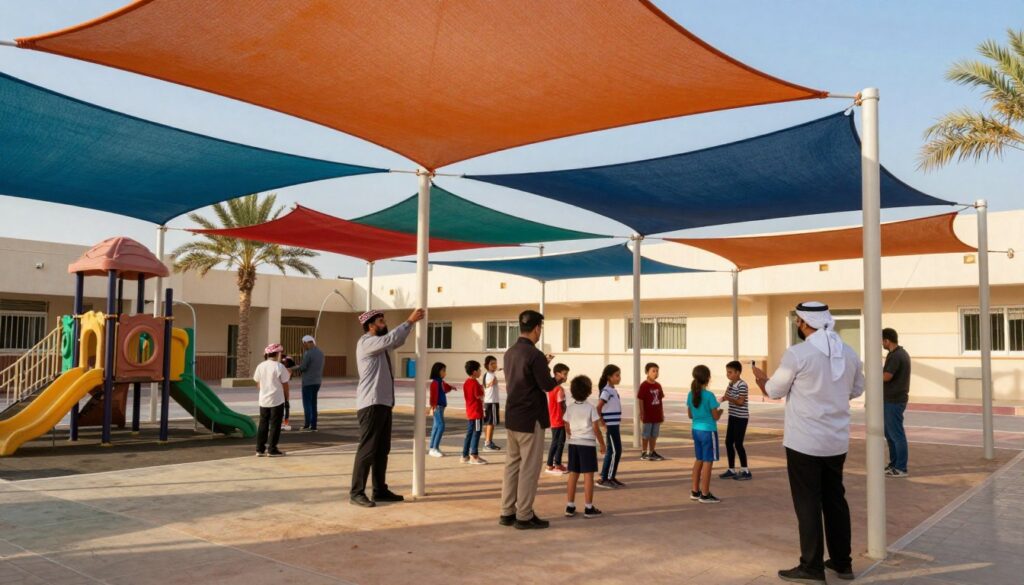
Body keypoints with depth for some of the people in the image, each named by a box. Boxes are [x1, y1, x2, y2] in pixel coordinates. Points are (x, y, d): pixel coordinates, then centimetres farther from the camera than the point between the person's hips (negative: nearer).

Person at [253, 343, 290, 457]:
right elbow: (285, 384, -8)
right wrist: (286, 397, 4)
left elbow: (258, 383, 10)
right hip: (277, 400, -5)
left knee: (263, 424, 12)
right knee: (275, 425, 3)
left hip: (263, 400, 5)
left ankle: (260, 449, 14)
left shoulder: (260, 366, 3)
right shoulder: (279, 367, -12)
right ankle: (272, 449, 4)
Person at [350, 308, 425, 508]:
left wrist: (412, 322, 12)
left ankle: (380, 490, 19)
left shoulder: (380, 344, 18)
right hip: (371, 404, -10)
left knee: (382, 449, 12)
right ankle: (356, 492, -3)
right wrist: (409, 321, -19)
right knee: (367, 449, -8)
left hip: (384, 403, 10)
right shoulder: (366, 342, -11)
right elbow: (390, 339, -24)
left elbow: (397, 341, 25)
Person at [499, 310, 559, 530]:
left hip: (512, 417, 8)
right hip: (531, 418, -8)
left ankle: (507, 512, 19)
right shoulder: (535, 355, -18)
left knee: (512, 464, 14)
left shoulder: (510, 353, 7)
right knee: (529, 468, 0)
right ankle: (524, 516, 6)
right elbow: (546, 385, -16)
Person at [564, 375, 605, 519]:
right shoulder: (590, 408, -10)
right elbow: (596, 428, -10)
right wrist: (602, 444, 1)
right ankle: (588, 508, 2)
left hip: (573, 444, 5)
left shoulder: (570, 407, 3)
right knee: (588, 475, 0)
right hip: (588, 444, -5)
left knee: (573, 474, 11)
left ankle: (570, 506, 14)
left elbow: (567, 427, 8)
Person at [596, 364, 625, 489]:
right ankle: (606, 478, 1)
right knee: (615, 451, -5)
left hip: (614, 425, 9)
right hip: (610, 426, -9)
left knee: (612, 451, 12)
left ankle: (606, 478, 20)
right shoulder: (606, 391, -16)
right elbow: (598, 409, -23)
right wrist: (604, 425, -19)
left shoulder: (613, 390, 13)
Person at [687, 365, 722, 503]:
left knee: (699, 460, 17)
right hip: (708, 431, -7)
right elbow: (716, 417, -11)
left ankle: (695, 491, 22)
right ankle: (705, 494, 5)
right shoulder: (709, 395, -17)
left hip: (696, 430, 7)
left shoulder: (691, 394, 2)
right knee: (708, 462, 1)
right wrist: (721, 409, 8)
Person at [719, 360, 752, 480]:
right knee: (728, 442, 8)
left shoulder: (742, 385, -18)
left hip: (741, 418, -9)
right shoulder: (731, 384, 9)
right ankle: (731, 470, 17)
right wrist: (724, 398, -7)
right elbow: (727, 396, 15)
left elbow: (740, 402, -22)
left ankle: (746, 471, 3)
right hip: (732, 417, 9)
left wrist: (728, 398, -33)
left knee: (738, 444, -6)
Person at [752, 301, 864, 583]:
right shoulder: (849, 353, 2)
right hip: (837, 441, 6)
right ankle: (842, 562, 26)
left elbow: (773, 391, -4)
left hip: (804, 442, -6)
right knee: (835, 500, 17)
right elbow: (857, 390, 17)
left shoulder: (797, 354, -16)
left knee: (808, 504, 3)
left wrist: (760, 377, 16)